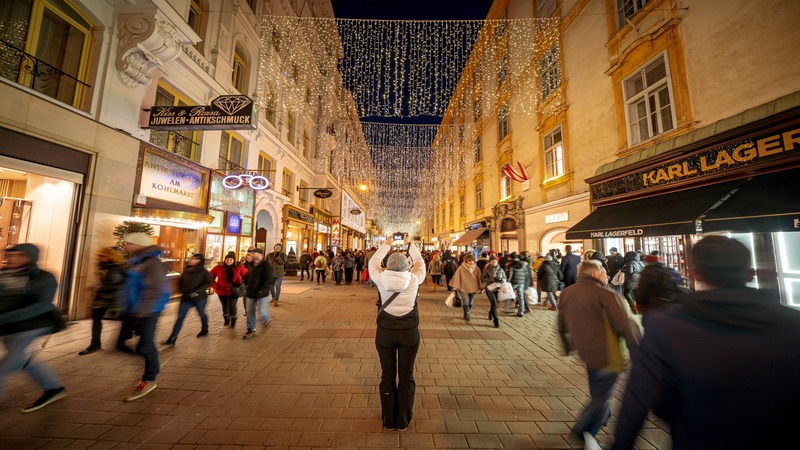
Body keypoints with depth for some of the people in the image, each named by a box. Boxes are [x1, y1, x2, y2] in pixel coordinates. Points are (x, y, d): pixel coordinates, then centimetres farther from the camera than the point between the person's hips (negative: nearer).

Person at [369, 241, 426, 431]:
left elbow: (373, 262, 5)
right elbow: (420, 262, 5)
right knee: (406, 375, 16)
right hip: (409, 332, 0)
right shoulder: (414, 279, -13)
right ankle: (403, 421, 30)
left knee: (388, 375, 17)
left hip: (385, 331, 0)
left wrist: (386, 245, 14)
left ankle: (389, 421, 32)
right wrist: (410, 244, 17)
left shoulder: (381, 279, -13)